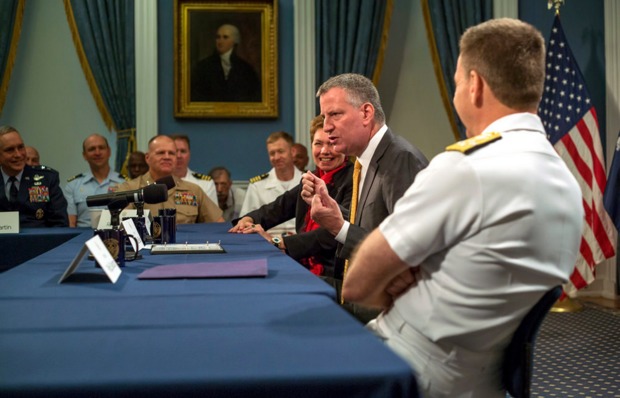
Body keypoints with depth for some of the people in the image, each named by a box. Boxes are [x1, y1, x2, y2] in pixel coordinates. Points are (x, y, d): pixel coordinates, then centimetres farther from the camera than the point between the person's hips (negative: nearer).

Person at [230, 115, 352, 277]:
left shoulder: (355, 180, -10)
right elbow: (280, 207, 21)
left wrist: (278, 241, -22)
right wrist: (249, 219, 0)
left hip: (334, 274, -7)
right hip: (304, 268, 7)